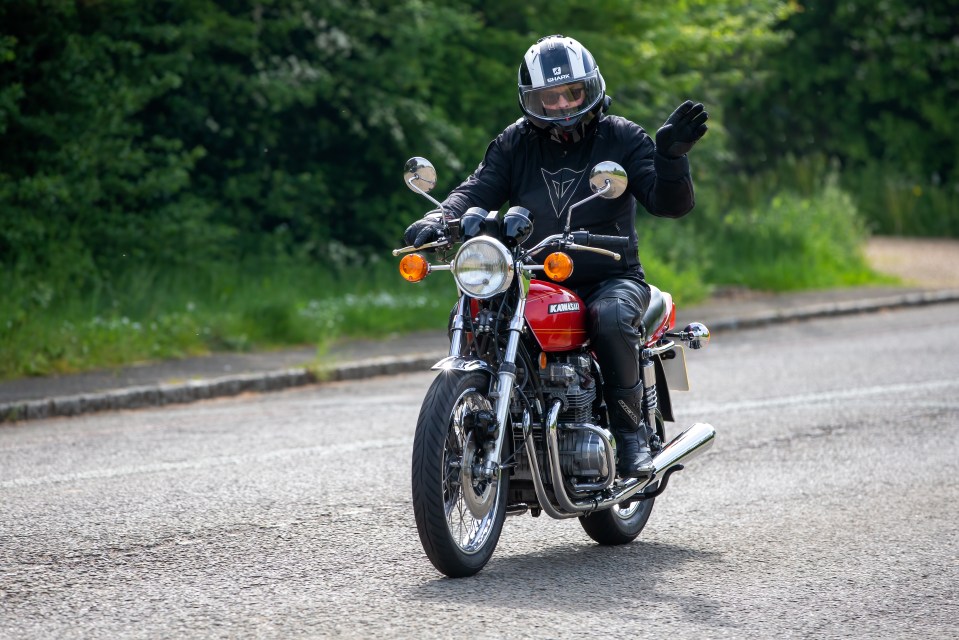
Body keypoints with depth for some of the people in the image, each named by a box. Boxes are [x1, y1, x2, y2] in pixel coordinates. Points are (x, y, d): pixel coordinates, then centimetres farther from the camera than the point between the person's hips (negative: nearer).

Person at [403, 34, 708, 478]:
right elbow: (478, 191, -4)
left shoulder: (622, 138, 0)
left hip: (612, 279, -3)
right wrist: (438, 220, -25)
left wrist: (670, 156, -28)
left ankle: (631, 431, -18)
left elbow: (670, 203, -8)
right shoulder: (515, 144, 8)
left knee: (611, 317, -37)